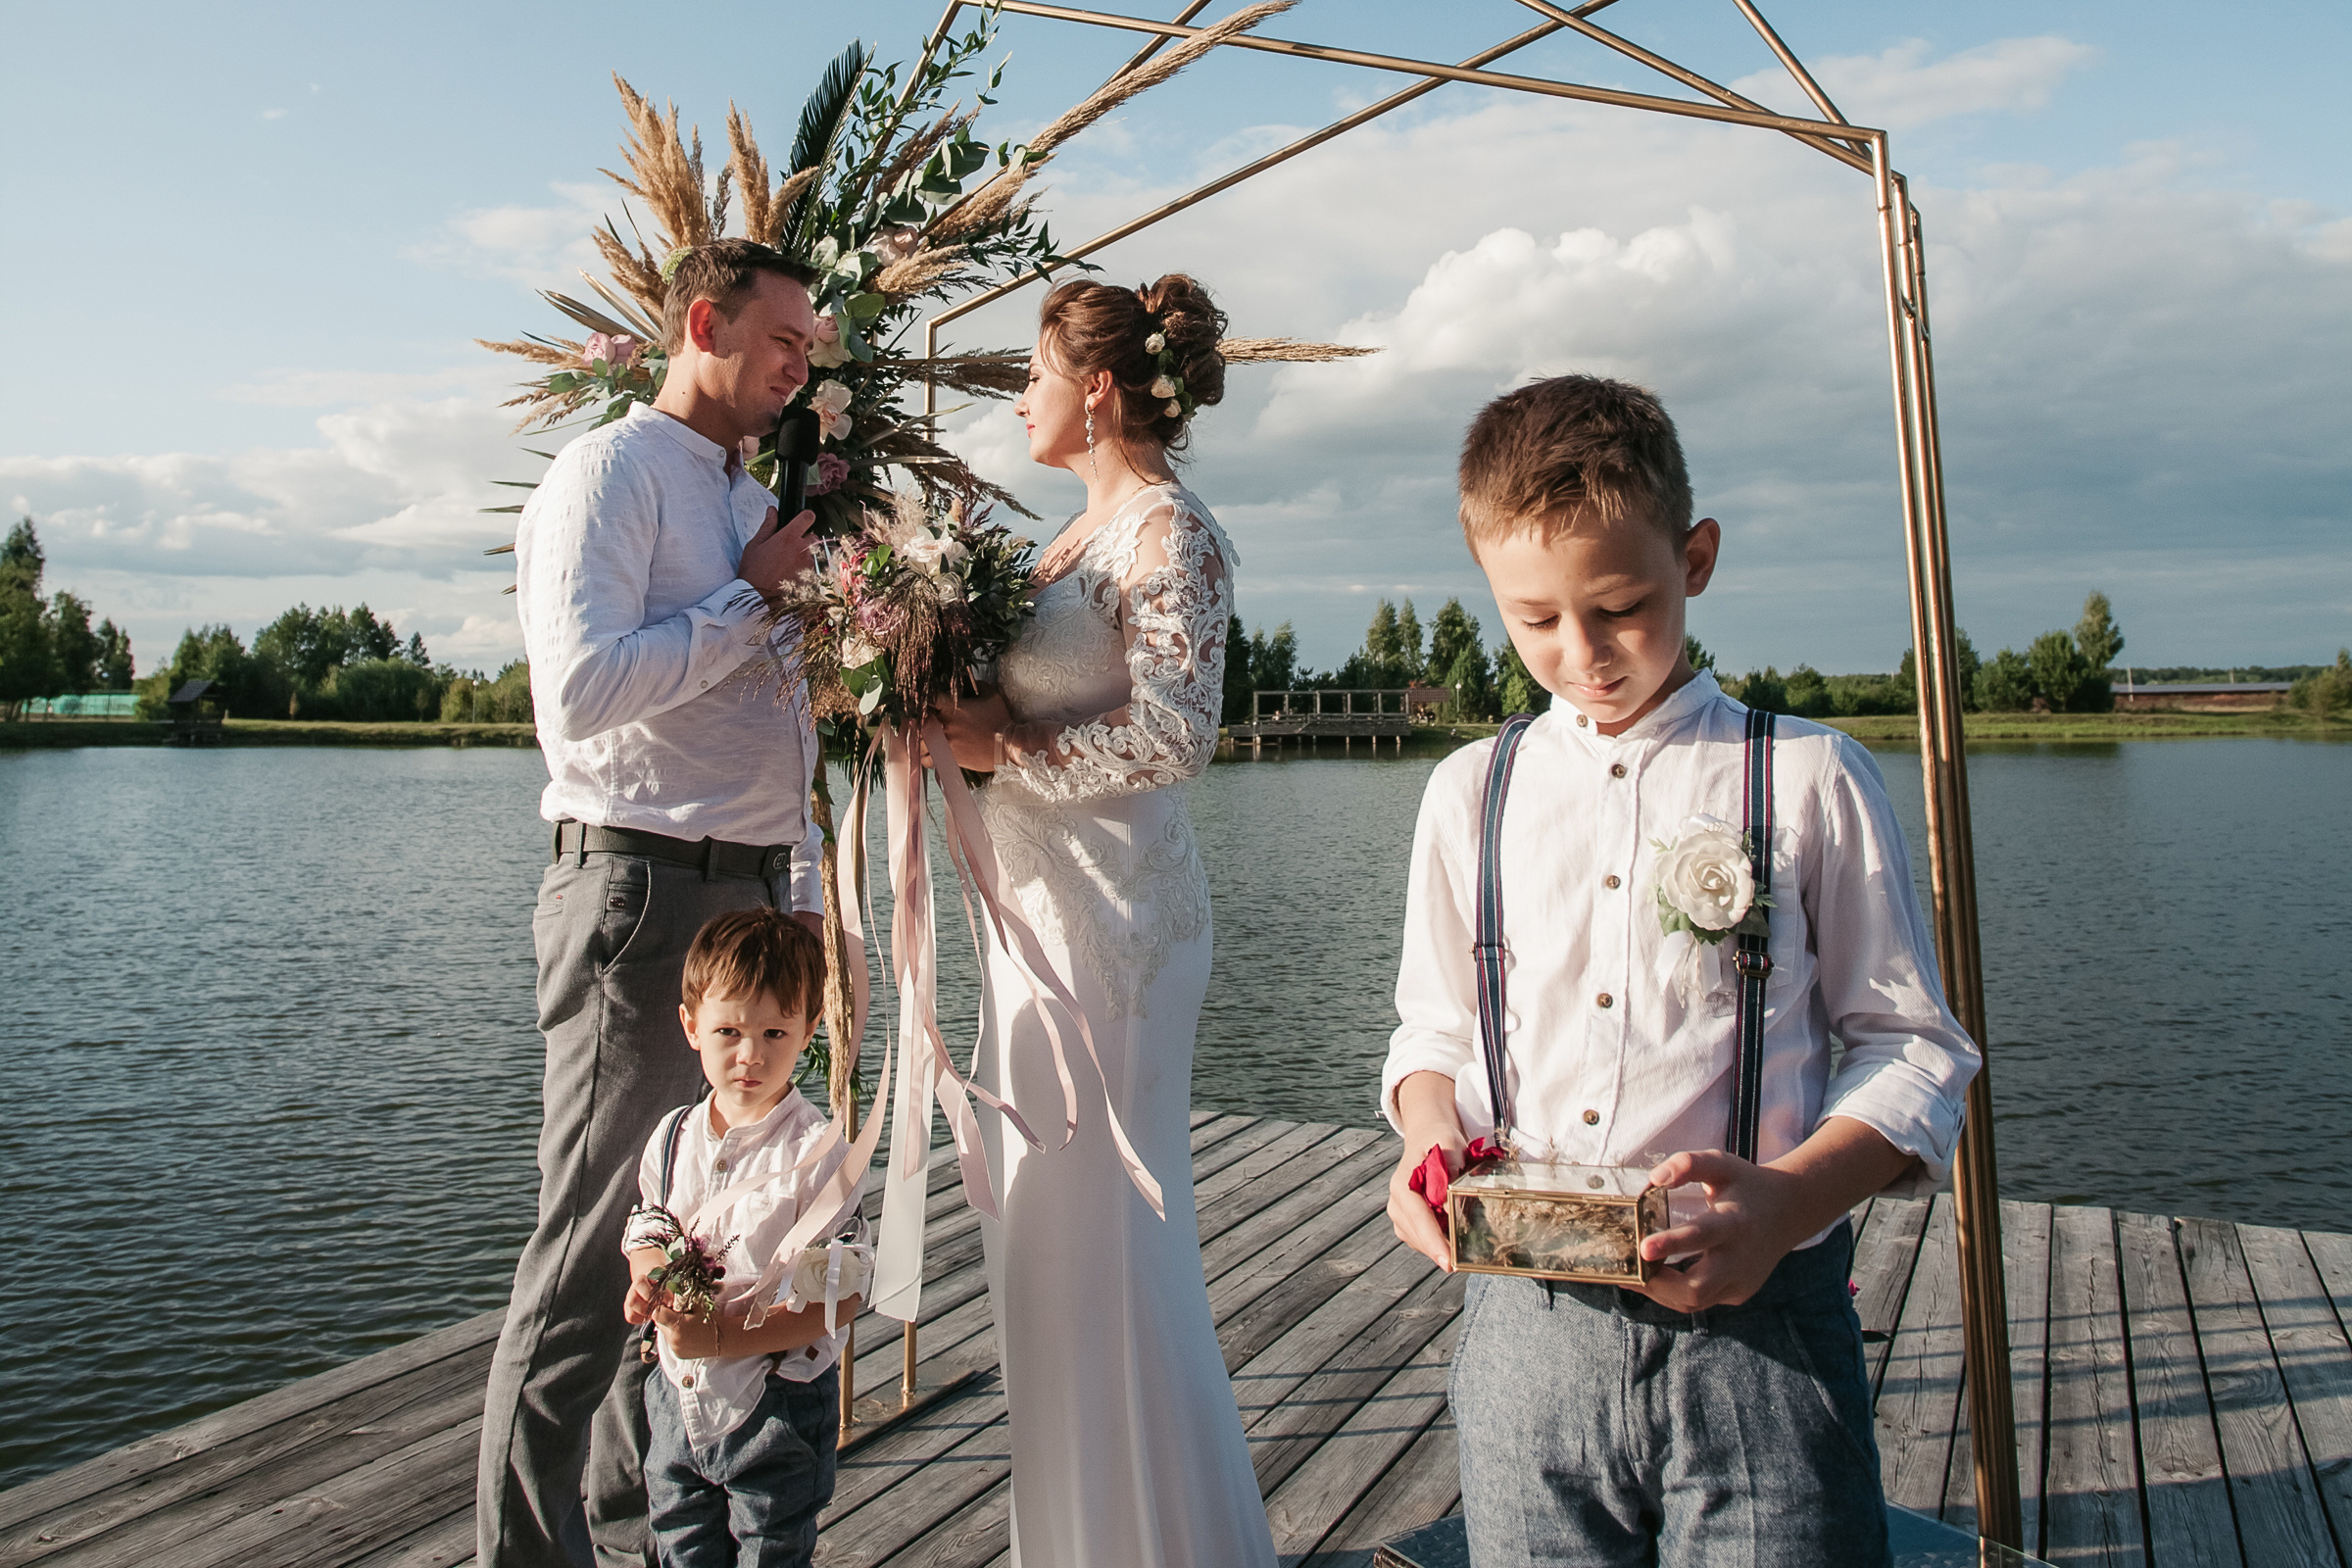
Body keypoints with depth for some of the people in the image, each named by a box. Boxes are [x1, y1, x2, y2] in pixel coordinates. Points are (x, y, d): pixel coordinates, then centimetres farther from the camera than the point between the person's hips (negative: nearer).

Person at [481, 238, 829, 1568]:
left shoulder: (757, 501, 19)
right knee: (602, 1247, -2)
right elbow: (582, 689, -21)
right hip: (643, 891, -9)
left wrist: (803, 897, 19)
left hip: (752, 895, 9)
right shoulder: (611, 474, -6)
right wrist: (750, 599, -11)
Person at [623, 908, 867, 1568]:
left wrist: (722, 1338, -26)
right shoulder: (673, 1136, -2)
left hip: (777, 1411, -5)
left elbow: (840, 1296, -21)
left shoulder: (819, 1154, -20)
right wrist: (648, 1276, -11)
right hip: (679, 1397, 5)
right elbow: (646, 1230, 12)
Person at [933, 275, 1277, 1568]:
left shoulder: (1170, 531, -10)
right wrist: (963, 718, 4)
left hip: (1110, 906, -9)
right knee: (1041, 1239, 16)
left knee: (1105, 1241, -1)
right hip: (1039, 899, 9)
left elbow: (1173, 733, -19)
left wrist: (1006, 745, -14)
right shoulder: (1083, 532, 17)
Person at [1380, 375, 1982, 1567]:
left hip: (1755, 1327, -2)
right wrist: (1429, 1138, -7)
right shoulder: (1468, 795, 8)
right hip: (1523, 1318, 2)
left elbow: (1915, 1045, 1)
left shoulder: (1809, 781, -1)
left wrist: (1790, 1201, -15)